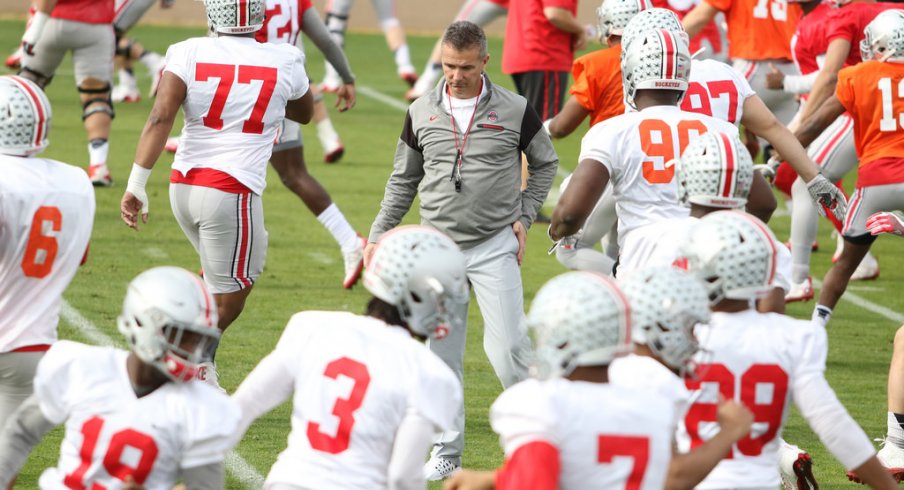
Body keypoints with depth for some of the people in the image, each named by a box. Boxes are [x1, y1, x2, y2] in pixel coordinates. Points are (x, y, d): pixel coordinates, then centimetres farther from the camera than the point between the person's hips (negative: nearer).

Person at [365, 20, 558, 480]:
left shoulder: (514, 110, -4)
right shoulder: (421, 113, 3)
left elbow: (545, 164, 12)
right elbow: (403, 180, 15)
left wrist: (524, 217, 3)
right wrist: (378, 235, 11)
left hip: (495, 247, -3)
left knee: (506, 348, -11)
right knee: (441, 354, 4)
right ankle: (447, 451, 14)